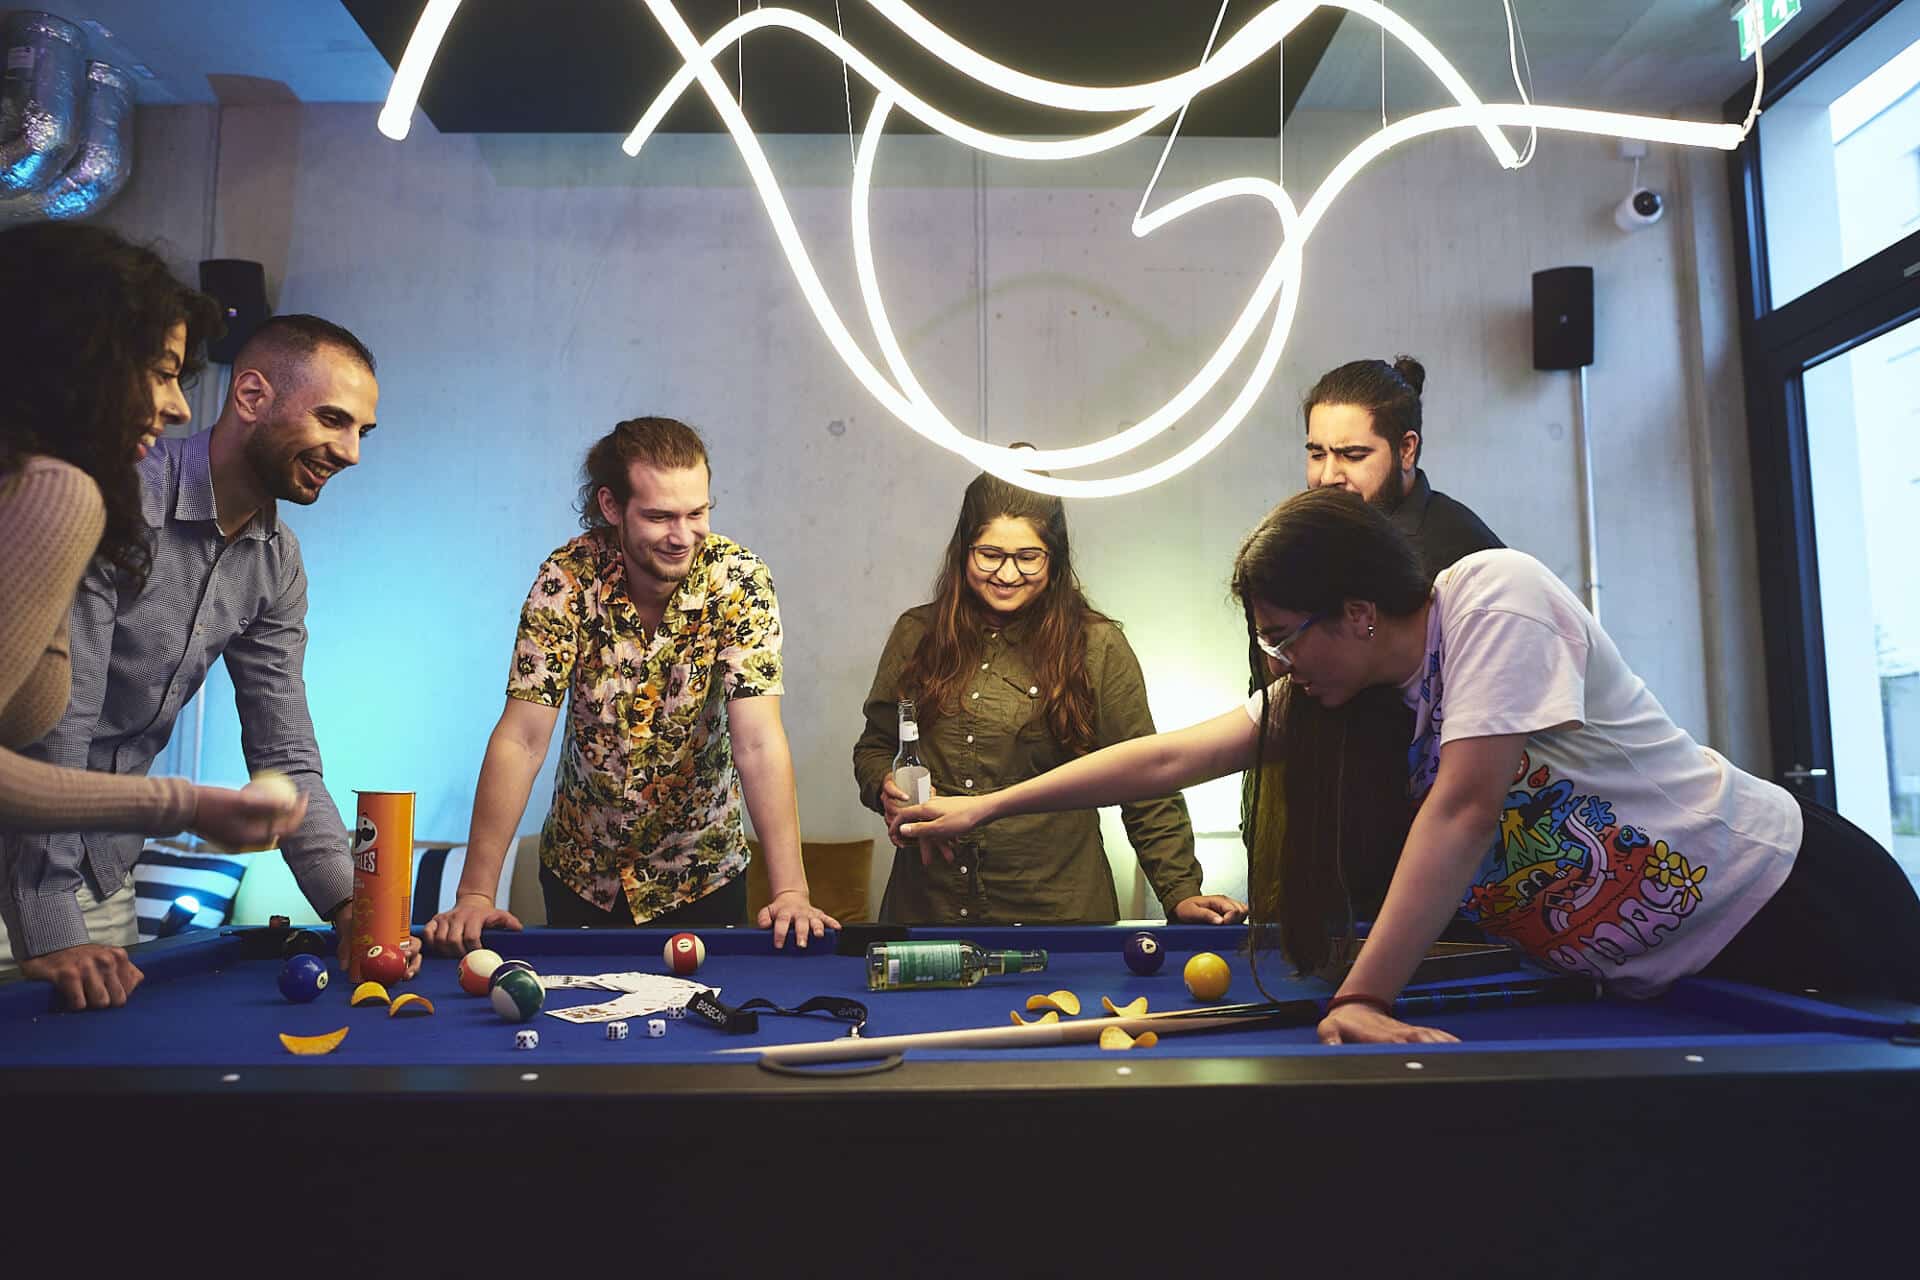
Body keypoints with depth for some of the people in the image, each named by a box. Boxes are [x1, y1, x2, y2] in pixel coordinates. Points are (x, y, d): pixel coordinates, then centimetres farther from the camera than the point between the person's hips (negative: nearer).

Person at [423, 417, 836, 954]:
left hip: (703, 869, -1)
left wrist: (790, 891, -34)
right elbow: (522, 739, -20)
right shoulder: (567, 578, -18)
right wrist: (476, 893, -26)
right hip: (581, 873, 1)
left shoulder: (739, 579, -20)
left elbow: (758, 742, -25)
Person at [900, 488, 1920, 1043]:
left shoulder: (1496, 593, -23)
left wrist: (1363, 999, -30)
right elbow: (1170, 757, 0)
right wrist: (984, 806, 0)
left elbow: (1463, 808, -30)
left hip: (1798, 912, -6)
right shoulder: (1351, 690, -2)